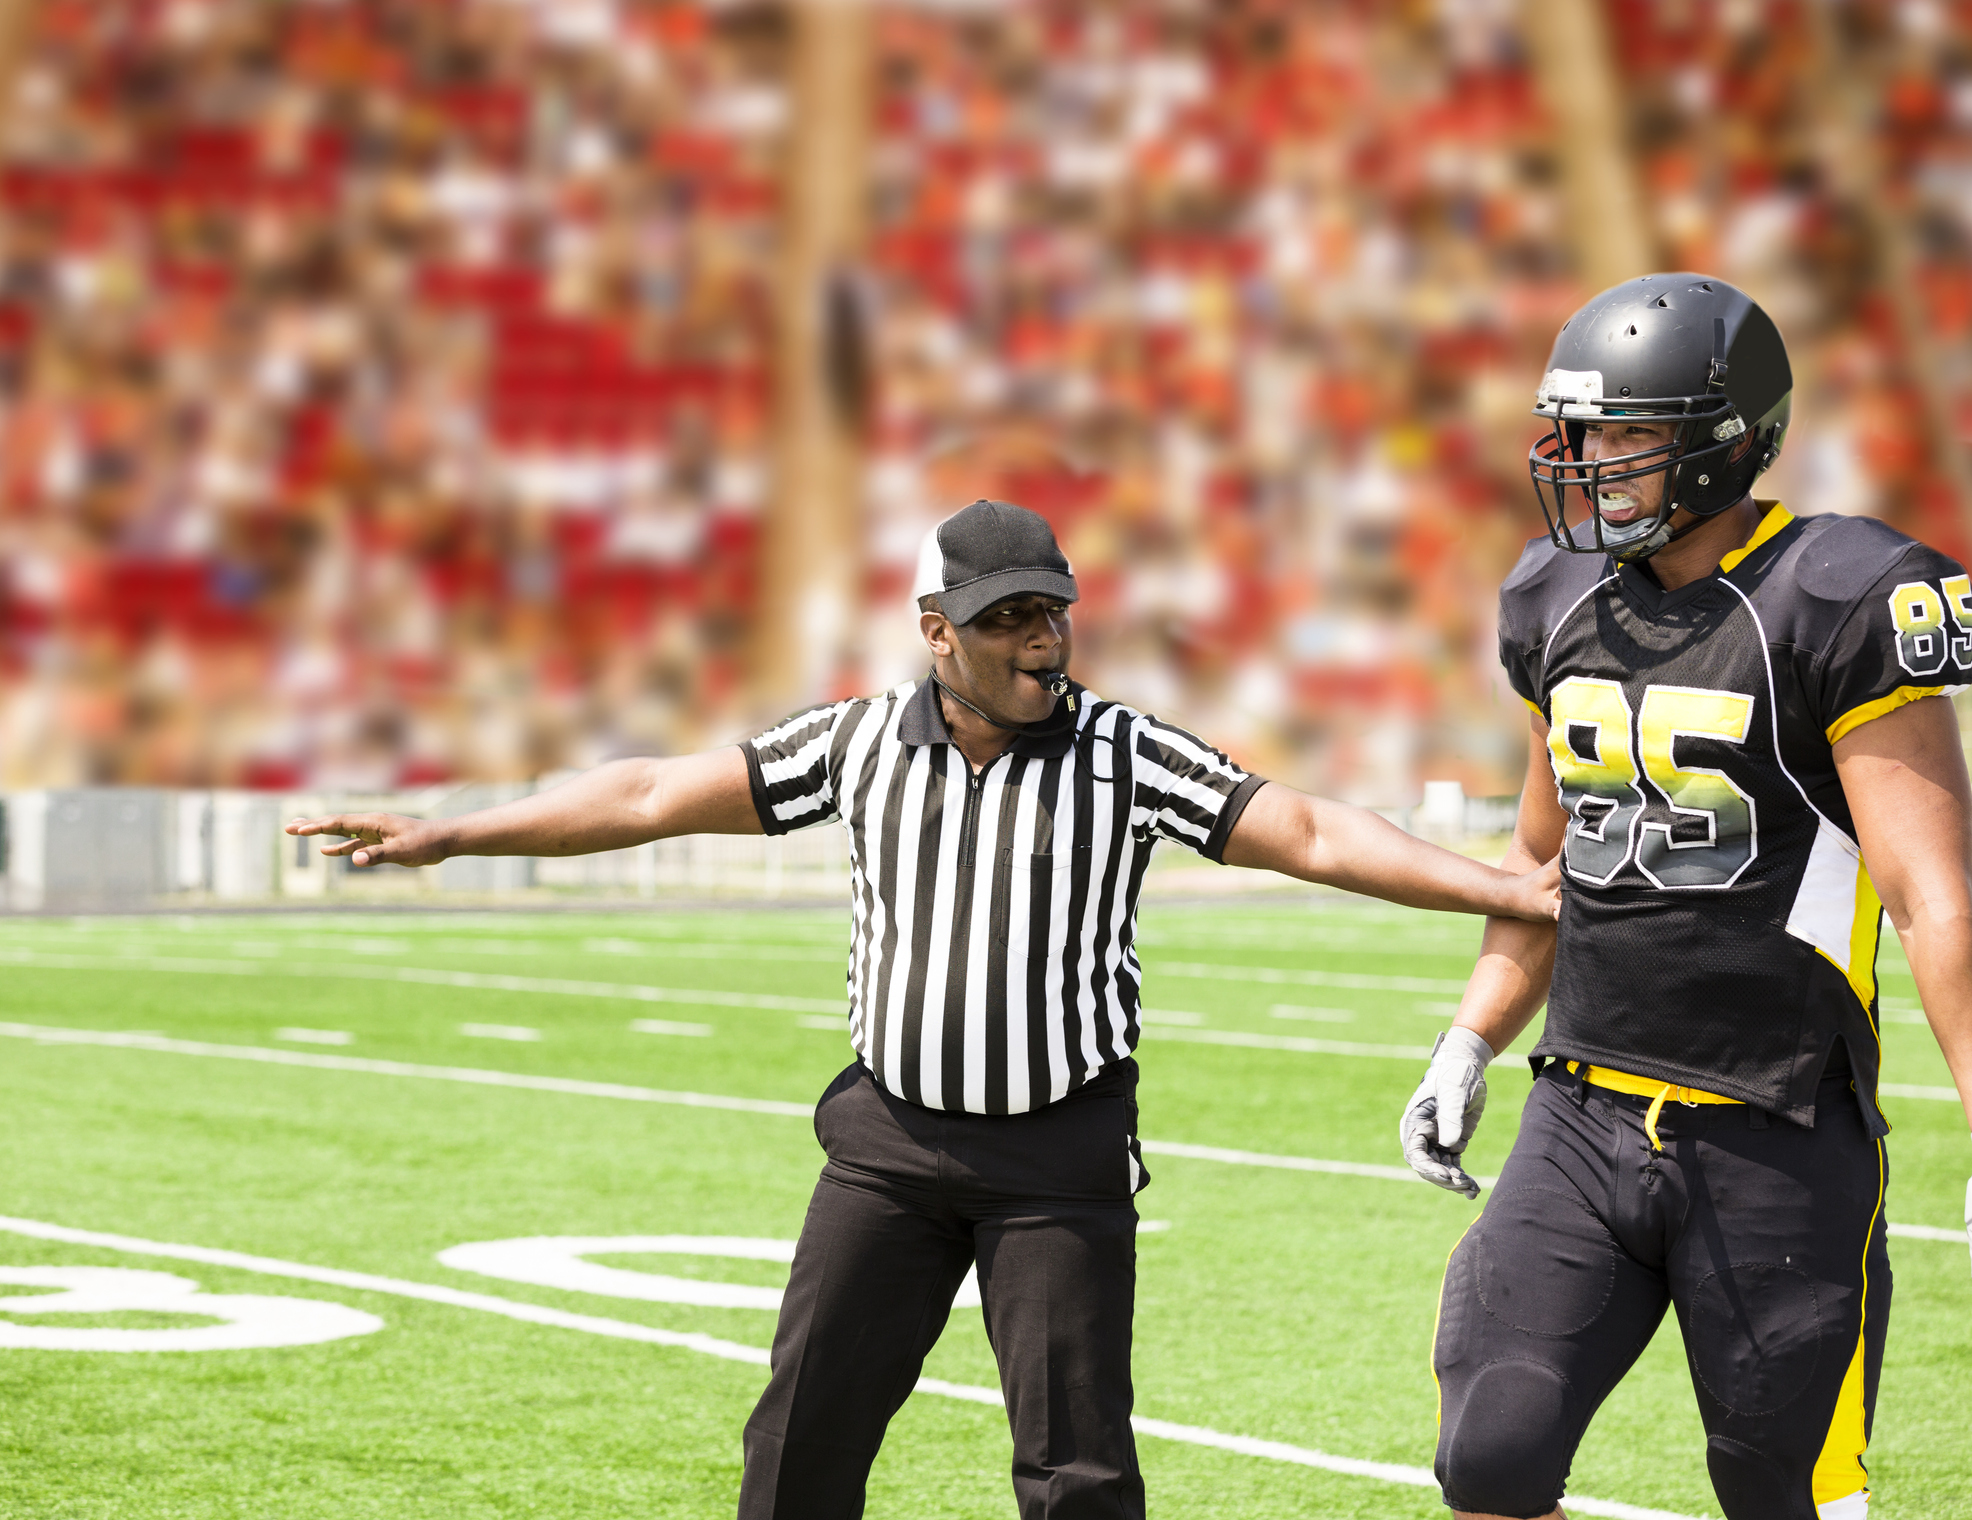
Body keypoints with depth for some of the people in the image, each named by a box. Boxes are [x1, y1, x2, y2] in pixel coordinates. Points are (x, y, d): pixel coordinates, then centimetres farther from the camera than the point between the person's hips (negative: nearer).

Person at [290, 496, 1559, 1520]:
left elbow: (1313, 836, -10)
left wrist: (1512, 891, -20)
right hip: (891, 1136, 3)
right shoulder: (860, 745, 1)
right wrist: (446, 835, 6)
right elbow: (656, 797, 6)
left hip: (1062, 1154, -2)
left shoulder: (1124, 755, -6)